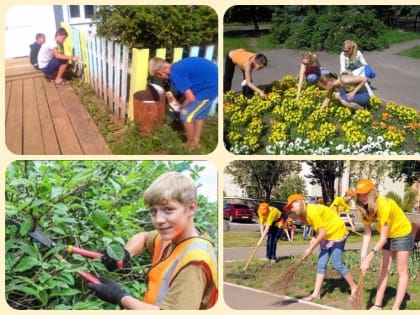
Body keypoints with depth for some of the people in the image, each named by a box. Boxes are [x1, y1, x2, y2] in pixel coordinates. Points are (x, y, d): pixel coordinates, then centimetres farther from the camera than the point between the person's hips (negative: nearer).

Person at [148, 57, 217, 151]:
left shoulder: (175, 74, -16)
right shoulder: (178, 66, 12)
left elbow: (191, 98, -16)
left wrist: (180, 107, 2)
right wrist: (181, 103, 20)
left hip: (210, 86, -9)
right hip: (214, 80, 9)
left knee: (186, 116, 4)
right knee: (199, 114, 24)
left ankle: (190, 144, 20)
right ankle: (195, 142, 35)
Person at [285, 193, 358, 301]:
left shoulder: (312, 212, -27)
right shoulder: (307, 211, 2)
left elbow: (322, 233, -25)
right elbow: (321, 229, 7)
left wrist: (311, 248, -19)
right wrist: (314, 239, -7)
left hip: (337, 233, -9)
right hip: (328, 235, 9)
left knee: (337, 264, -6)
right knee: (321, 264, 6)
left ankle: (354, 287, 12)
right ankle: (316, 293, 9)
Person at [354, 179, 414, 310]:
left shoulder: (384, 205, -35)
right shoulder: (365, 208, -13)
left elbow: (383, 238, -35)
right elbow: (367, 233, -13)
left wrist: (369, 259, -37)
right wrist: (363, 255, -25)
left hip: (403, 234, -7)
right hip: (388, 236, 7)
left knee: (402, 271, -5)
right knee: (384, 269, 5)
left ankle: (396, 308, -6)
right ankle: (378, 305, 8)